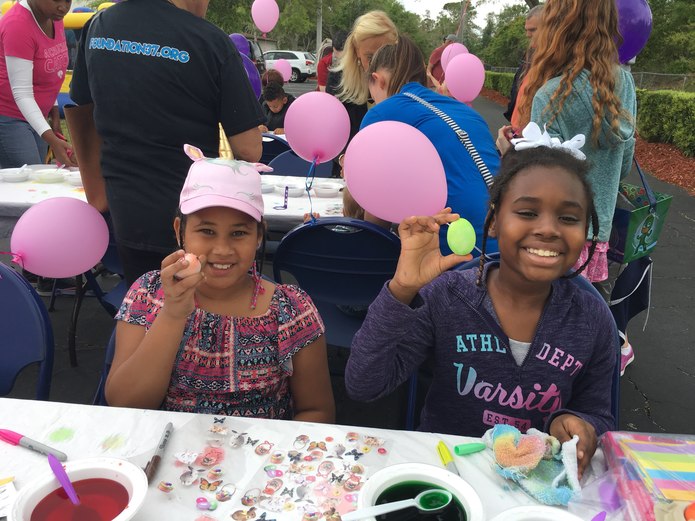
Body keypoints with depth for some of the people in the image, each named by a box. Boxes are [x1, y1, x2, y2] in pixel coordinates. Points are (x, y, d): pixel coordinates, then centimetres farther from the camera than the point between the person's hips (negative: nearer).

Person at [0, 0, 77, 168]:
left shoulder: (55, 18, 3)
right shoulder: (18, 24, -21)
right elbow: (21, 93, -24)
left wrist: (54, 113, 9)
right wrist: (52, 140, -33)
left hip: (34, 117, 7)